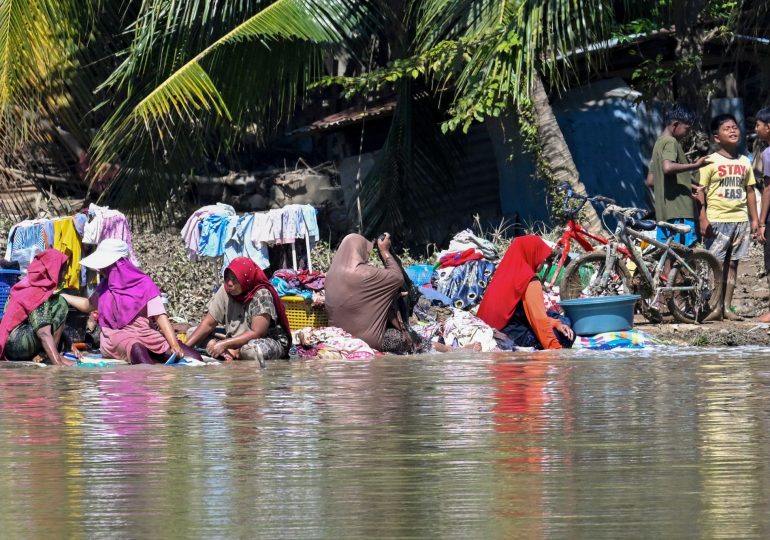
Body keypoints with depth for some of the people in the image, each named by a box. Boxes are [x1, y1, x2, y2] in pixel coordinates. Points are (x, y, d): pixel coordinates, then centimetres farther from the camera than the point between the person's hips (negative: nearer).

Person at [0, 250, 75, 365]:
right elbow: (44, 334, -28)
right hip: (16, 345, -10)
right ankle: (46, 355, -9)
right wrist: (58, 363, -37)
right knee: (59, 304, -12)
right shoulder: (39, 295, -16)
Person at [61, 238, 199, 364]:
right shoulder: (105, 286, 11)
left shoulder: (144, 285, -1)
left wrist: (174, 345, -20)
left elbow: (160, 317, -8)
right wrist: (61, 296, 28)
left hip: (144, 333, 1)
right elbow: (89, 305, 31)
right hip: (115, 337, -1)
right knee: (136, 348, -39)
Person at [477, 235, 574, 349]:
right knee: (567, 336, -2)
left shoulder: (507, 273, 10)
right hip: (516, 335, -9)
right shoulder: (530, 282, -17)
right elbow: (539, 319, -18)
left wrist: (555, 323, 5)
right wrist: (556, 348, -14)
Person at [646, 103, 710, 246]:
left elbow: (650, 181, 26)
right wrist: (694, 166, -26)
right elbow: (668, 167, -26)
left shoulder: (659, 143, 23)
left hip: (664, 212, 10)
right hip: (679, 211, -10)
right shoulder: (671, 142, -7)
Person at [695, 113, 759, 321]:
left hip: (740, 219, 5)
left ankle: (727, 307, 11)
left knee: (732, 263, 7)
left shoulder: (744, 162, 12)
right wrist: (703, 219, -13)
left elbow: (749, 191, 16)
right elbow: (700, 192, -5)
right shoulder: (711, 162, -4)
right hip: (717, 220, -5)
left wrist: (754, 218, 12)